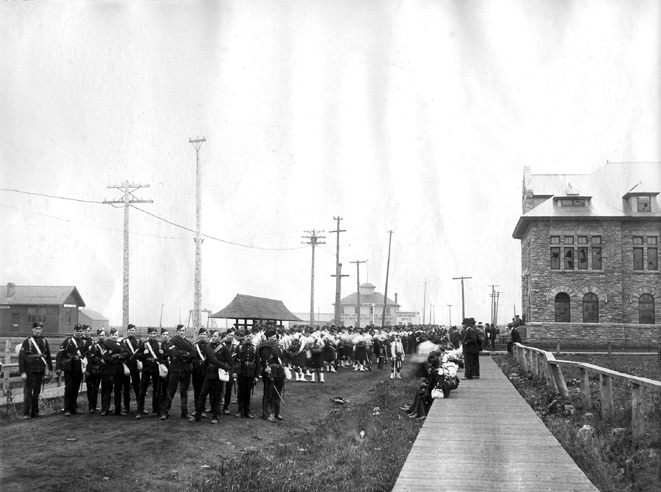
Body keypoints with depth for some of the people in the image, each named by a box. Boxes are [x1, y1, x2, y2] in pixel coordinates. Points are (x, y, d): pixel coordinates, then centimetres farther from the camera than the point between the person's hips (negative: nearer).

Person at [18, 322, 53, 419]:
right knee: (28, 392, -5)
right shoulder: (27, 341, -5)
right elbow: (21, 357, -8)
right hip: (29, 371, -4)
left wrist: (49, 369, 12)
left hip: (40, 371, 4)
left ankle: (34, 412, 18)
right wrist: (22, 372, -14)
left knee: (37, 392, 10)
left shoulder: (44, 341, 8)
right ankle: (26, 414, -4)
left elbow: (48, 356, 15)